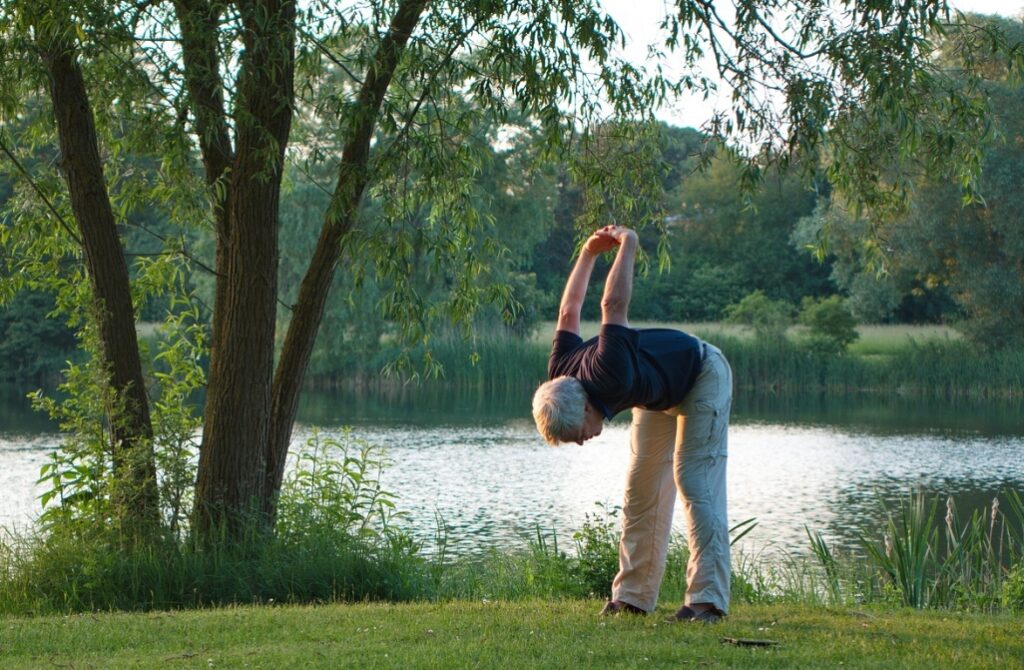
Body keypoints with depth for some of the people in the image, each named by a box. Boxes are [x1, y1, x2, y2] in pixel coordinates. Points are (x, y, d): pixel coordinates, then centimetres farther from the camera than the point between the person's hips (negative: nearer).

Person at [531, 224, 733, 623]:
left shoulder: (609, 376, -43)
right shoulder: (559, 377, -19)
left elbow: (613, 305, -39)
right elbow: (569, 313, -3)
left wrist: (627, 246, -26)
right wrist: (589, 253, 2)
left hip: (702, 376, -8)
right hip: (658, 394, 8)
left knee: (695, 484, -18)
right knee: (641, 491, 3)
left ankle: (707, 599, -23)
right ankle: (633, 596, 5)